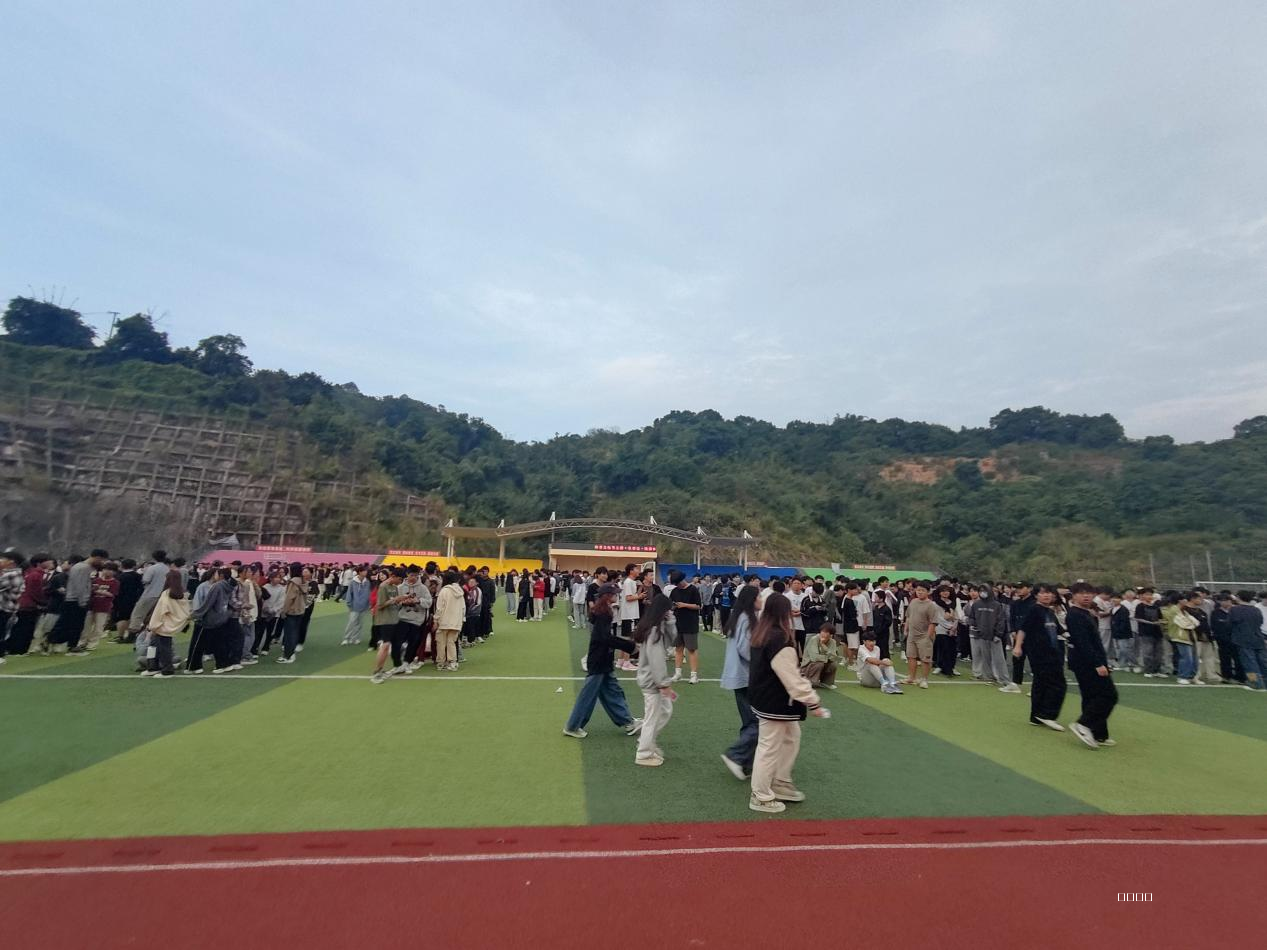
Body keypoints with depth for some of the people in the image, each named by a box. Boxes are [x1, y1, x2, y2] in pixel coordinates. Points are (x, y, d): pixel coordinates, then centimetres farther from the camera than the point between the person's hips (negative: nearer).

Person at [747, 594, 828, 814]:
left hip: (766, 699, 10)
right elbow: (792, 678, -25)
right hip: (774, 704, -10)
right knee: (769, 748, 5)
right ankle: (761, 797, 21)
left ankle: (781, 783, 35)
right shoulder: (780, 640, -26)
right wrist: (812, 703, -16)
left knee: (791, 739, 23)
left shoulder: (761, 634, 4)